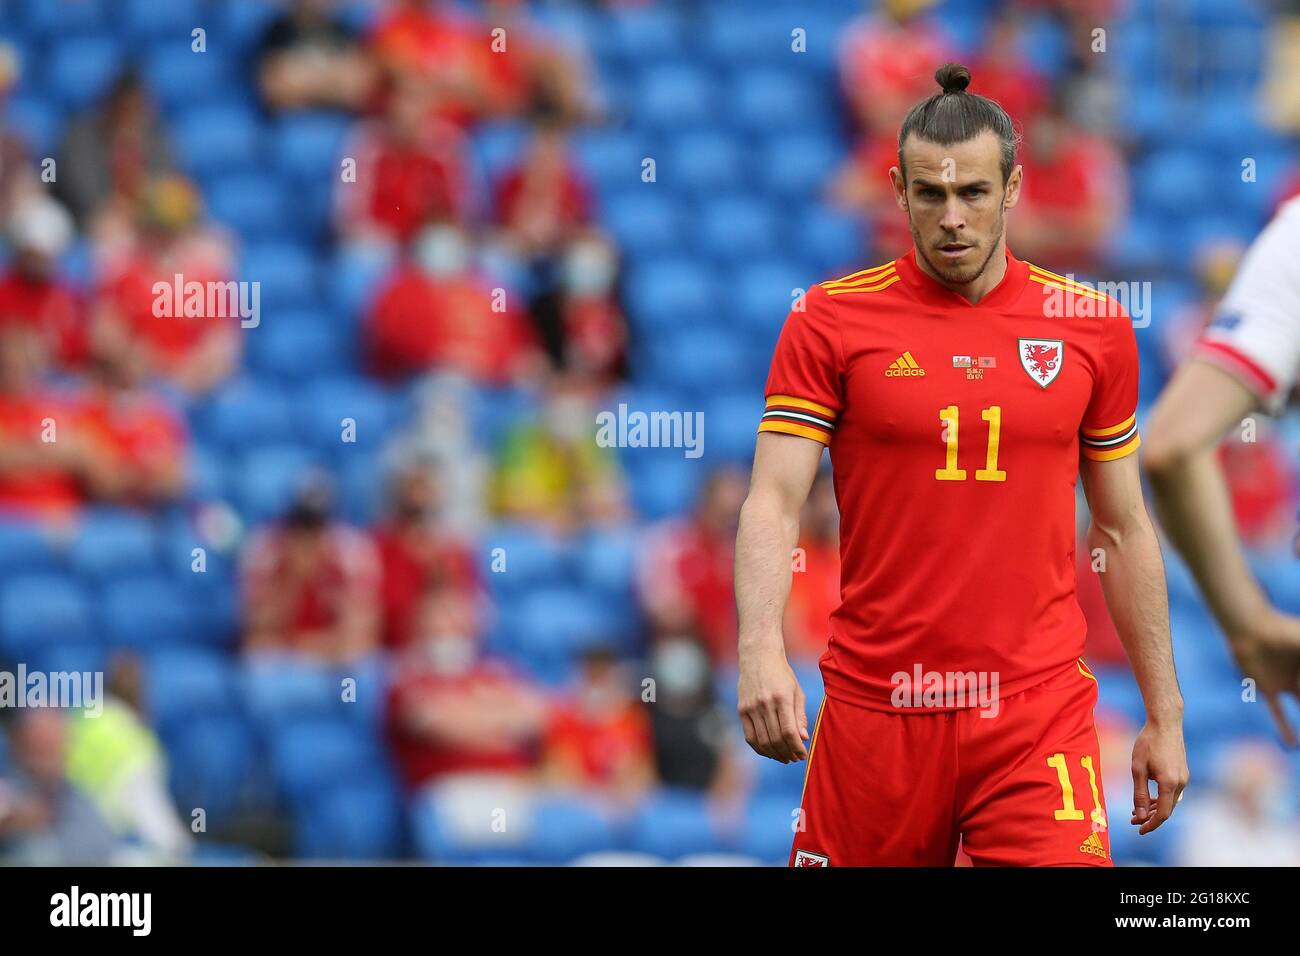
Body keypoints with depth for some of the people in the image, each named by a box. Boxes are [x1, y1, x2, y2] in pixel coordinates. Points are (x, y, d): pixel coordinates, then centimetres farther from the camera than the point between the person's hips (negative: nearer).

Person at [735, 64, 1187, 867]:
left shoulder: (1093, 328, 6)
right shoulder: (830, 321, 0)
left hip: (1039, 711, 0)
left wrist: (1165, 715, 11)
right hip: (875, 705, 0)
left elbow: (1124, 529, 13)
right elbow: (773, 505, -7)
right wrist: (761, 651, -24)